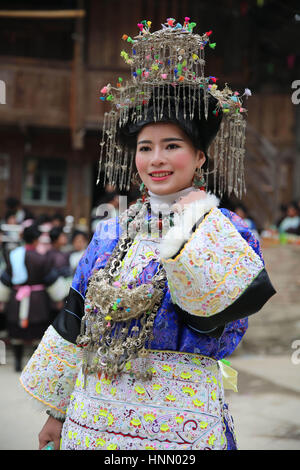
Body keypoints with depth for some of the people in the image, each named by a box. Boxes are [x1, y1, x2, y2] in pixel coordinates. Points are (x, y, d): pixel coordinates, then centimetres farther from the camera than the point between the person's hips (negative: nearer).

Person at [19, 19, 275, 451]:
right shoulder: (110, 235, 7)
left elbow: (242, 299, -26)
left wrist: (198, 220, -21)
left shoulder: (229, 234, -5)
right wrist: (57, 409, 14)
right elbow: (75, 324, 11)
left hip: (178, 426, -4)